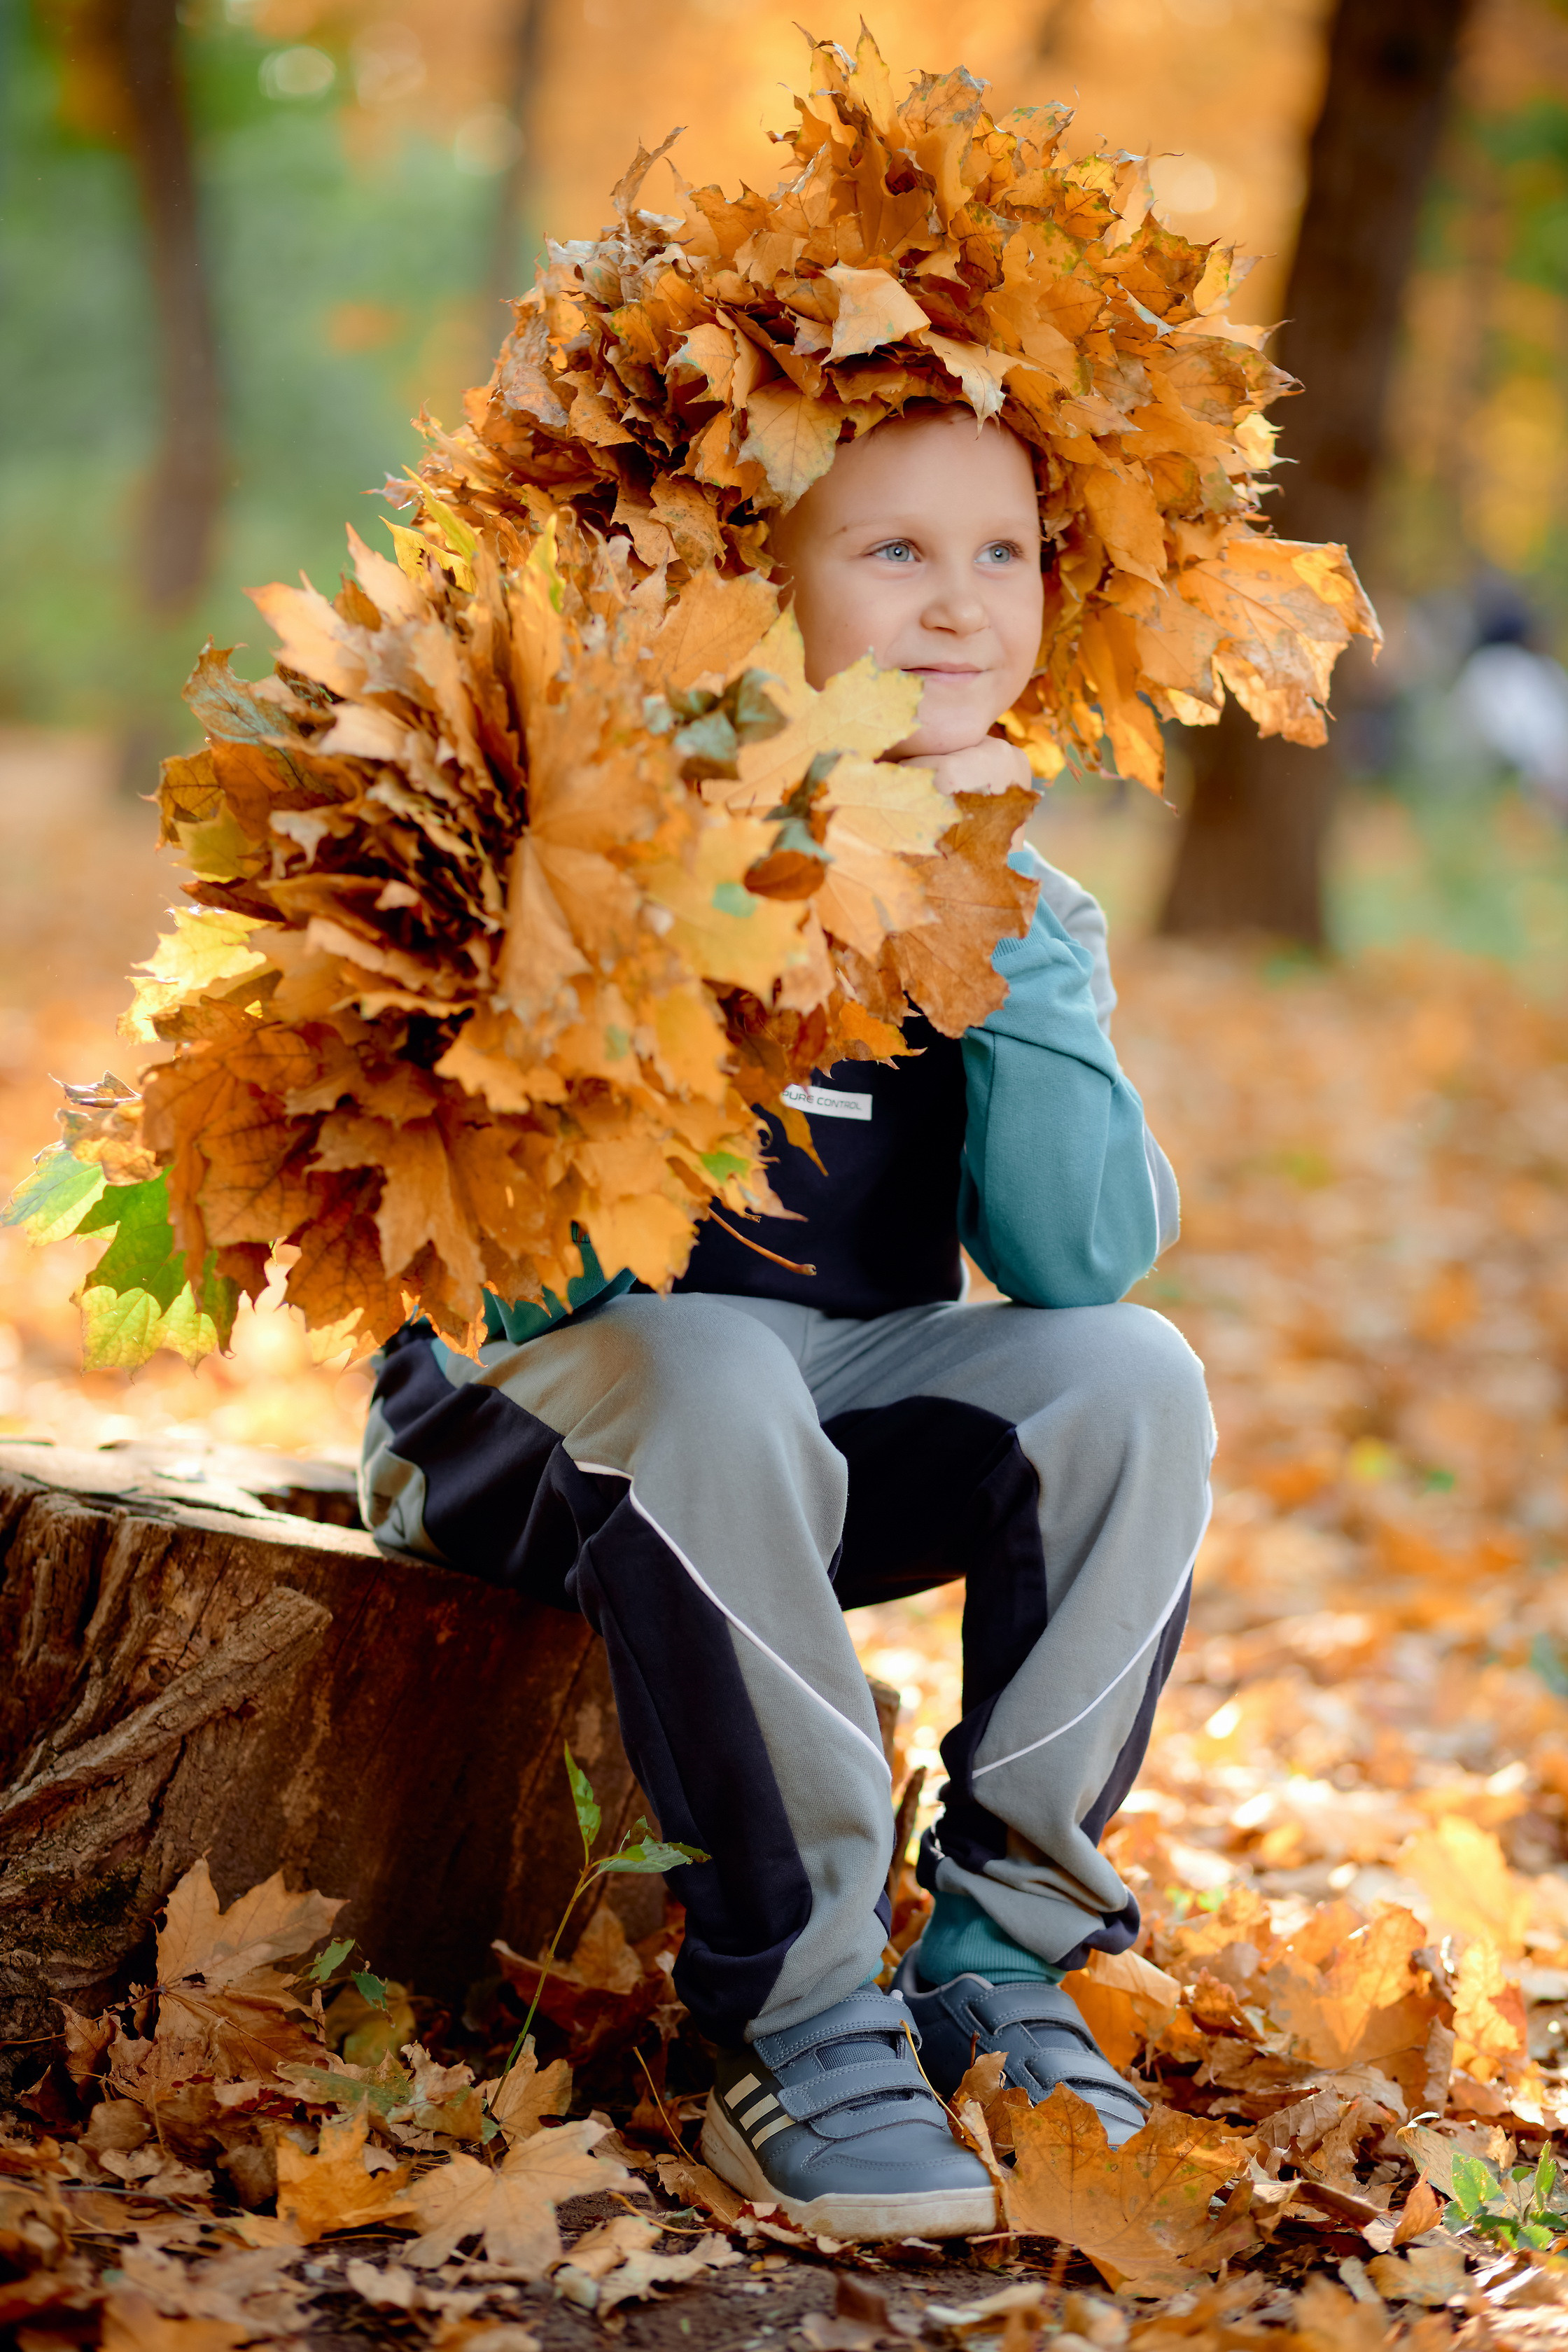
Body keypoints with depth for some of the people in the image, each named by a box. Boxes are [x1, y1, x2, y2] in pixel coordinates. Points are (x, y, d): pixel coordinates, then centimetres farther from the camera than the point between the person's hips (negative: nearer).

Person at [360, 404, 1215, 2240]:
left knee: (1131, 1379, -20)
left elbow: (1079, 1258, -12)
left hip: (831, 1427, 5)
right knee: (710, 1375, -37)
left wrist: (1017, 927, -20)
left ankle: (997, 1955, -8)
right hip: (534, 1412, -5)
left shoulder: (1014, 888, 0)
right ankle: (796, 2021, -27)